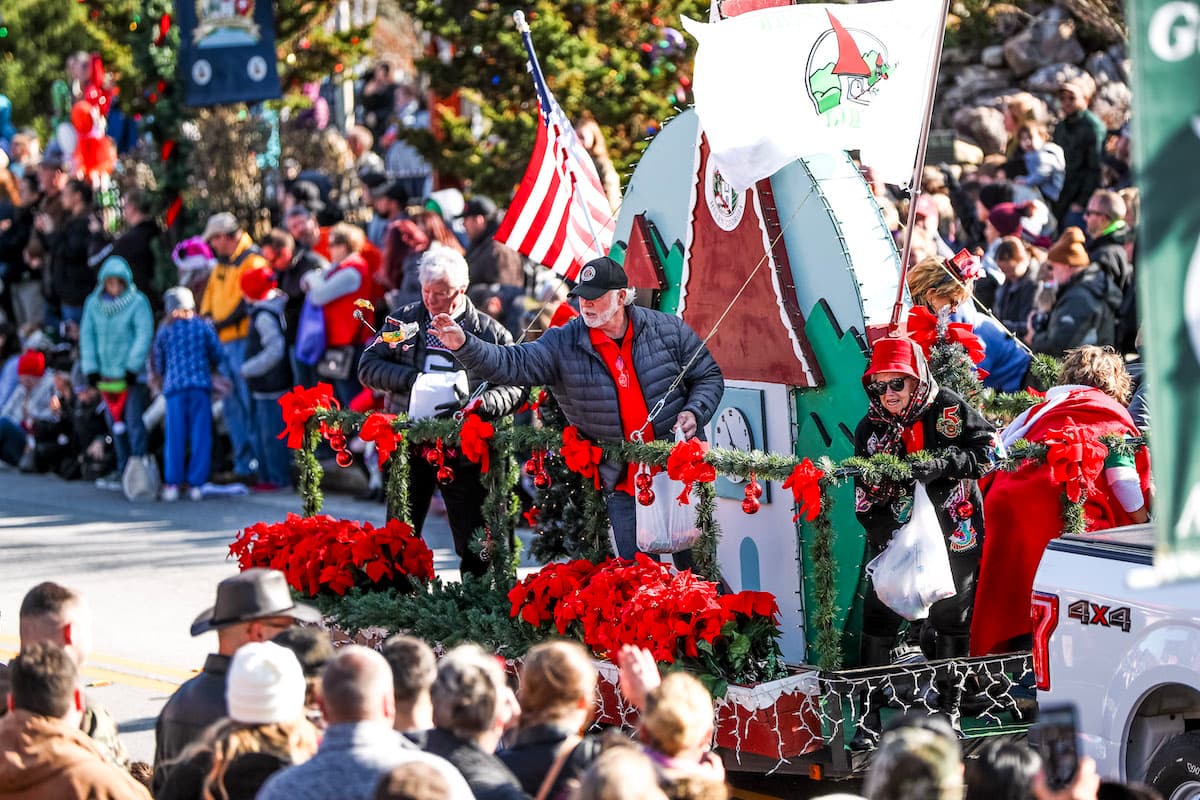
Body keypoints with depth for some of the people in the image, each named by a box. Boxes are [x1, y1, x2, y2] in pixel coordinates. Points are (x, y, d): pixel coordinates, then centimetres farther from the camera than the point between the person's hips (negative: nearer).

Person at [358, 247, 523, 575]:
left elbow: (513, 390, -2)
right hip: (408, 446, 2)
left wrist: (476, 404, -20)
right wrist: (413, 379, -13)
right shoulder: (403, 321, 7)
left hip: (463, 450, -2)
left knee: (476, 547, 1)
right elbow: (368, 366, 4)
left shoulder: (490, 332, 0)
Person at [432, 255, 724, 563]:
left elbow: (709, 377, 5)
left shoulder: (668, 329, -5)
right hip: (624, 487, 1)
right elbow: (513, 365, -17)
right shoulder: (564, 345, -6)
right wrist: (464, 346, -32)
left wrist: (694, 413, -13)